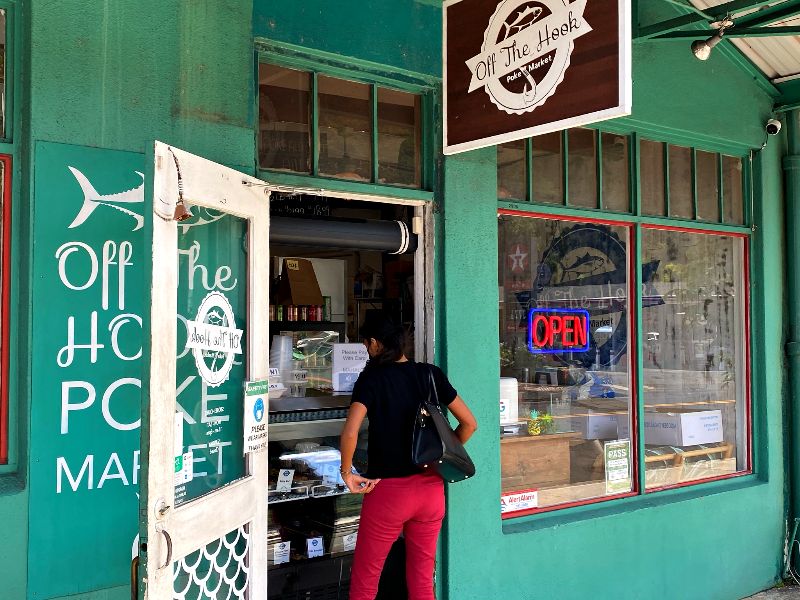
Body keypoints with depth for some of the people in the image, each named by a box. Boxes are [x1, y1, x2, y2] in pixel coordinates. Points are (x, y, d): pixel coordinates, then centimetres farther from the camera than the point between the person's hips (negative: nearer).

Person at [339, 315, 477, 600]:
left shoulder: (372, 378, -10)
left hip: (387, 491, -4)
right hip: (431, 488, 5)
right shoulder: (431, 374, 2)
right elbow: (469, 423, 5)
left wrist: (346, 473, -8)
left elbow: (350, 432, -23)